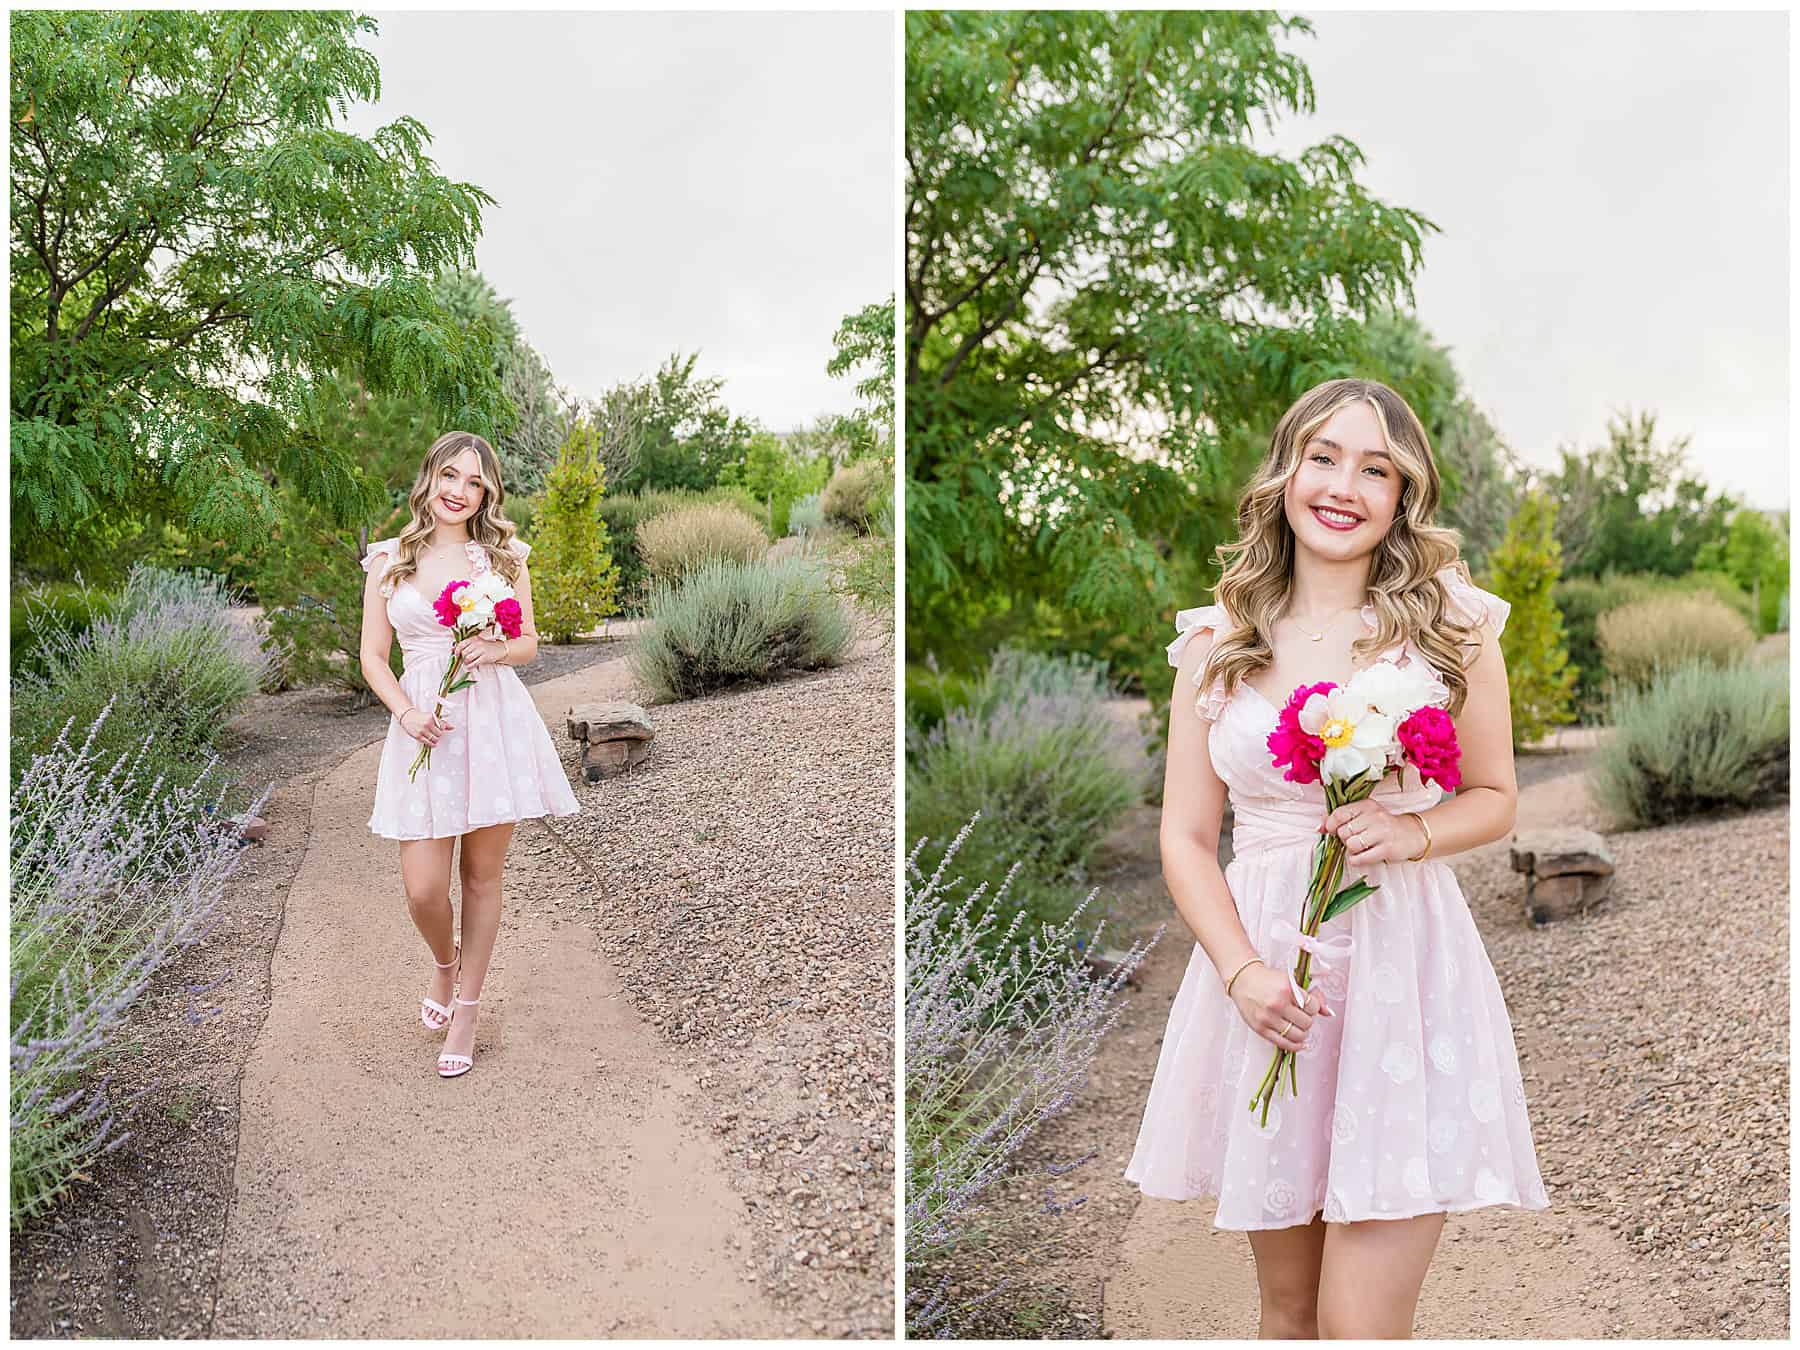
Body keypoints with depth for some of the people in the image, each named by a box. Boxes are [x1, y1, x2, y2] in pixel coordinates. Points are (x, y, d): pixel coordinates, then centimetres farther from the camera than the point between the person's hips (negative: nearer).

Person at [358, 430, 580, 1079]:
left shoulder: (503, 557, 7)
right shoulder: (389, 560, 6)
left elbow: (529, 643, 12)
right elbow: (373, 656, 7)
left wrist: (496, 650, -11)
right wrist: (406, 712, -10)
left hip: (496, 720, 1)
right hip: (426, 726, 0)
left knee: (483, 874, 5)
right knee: (423, 888, -5)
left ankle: (466, 1011, 21)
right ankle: (445, 963, 30)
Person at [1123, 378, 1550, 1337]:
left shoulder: (1452, 624, 2)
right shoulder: (1216, 640, 4)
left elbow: (1496, 799, 10)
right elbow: (1184, 838, 4)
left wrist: (1414, 833, -12)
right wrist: (1242, 972, -11)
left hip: (1403, 962, -2)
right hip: (1261, 963, 2)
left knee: (1360, 1326, -5)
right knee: (1287, 1307, 15)